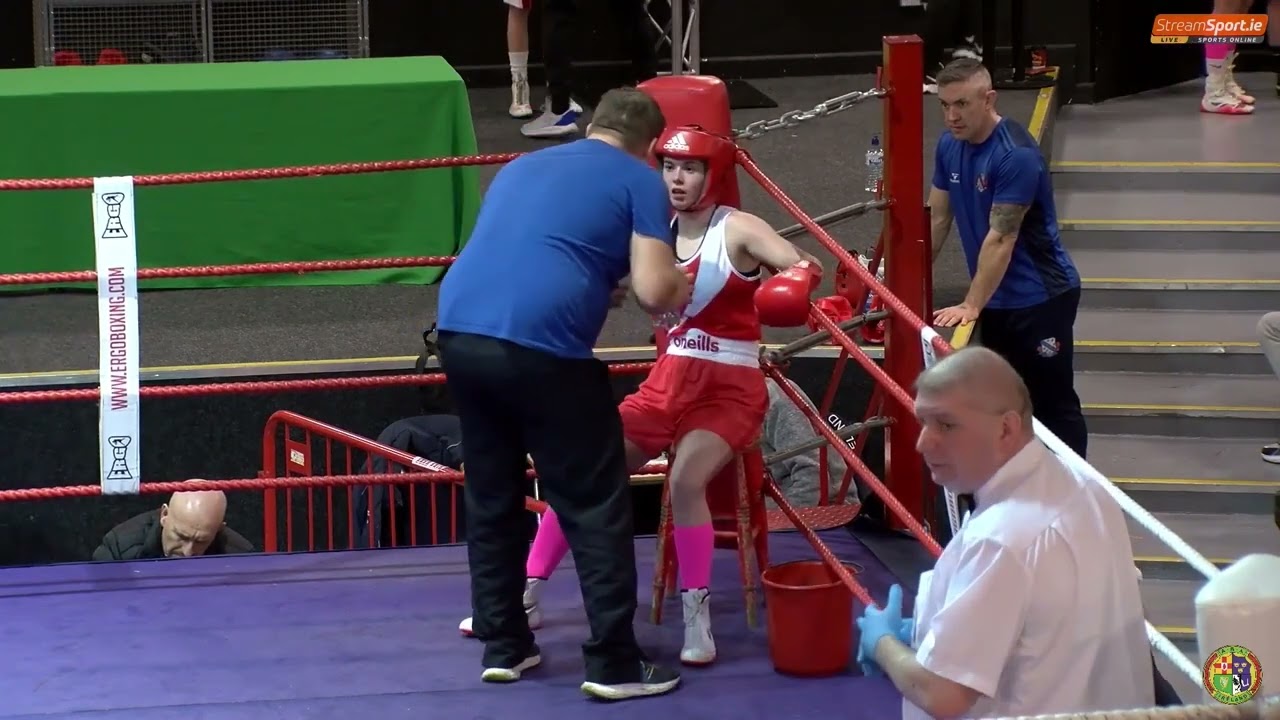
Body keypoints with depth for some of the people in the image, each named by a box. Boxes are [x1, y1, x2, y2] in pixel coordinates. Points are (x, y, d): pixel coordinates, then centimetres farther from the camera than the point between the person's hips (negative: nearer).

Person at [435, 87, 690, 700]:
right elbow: (655, 292, -2)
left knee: (491, 498, 19)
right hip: (540, 347, -6)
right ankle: (613, 663, 7)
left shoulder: (521, 166, 28)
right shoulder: (639, 181, 9)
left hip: (459, 334, 6)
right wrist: (682, 288, 20)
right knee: (596, 506, 5)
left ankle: (502, 645, 26)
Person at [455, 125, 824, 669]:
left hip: (729, 389, -5)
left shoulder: (738, 230, -10)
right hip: (667, 383, 5)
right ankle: (526, 598, 13)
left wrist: (797, 279, -47)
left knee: (685, 480, -29)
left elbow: (802, 264, -24)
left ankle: (698, 620, -16)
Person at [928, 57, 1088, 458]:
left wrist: (971, 306, -23)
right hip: (996, 300, 8)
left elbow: (1000, 239, -24)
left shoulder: (1015, 155, -23)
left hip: (1040, 298, -8)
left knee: (1054, 406, -3)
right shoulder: (949, 145, 2)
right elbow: (937, 219, 10)